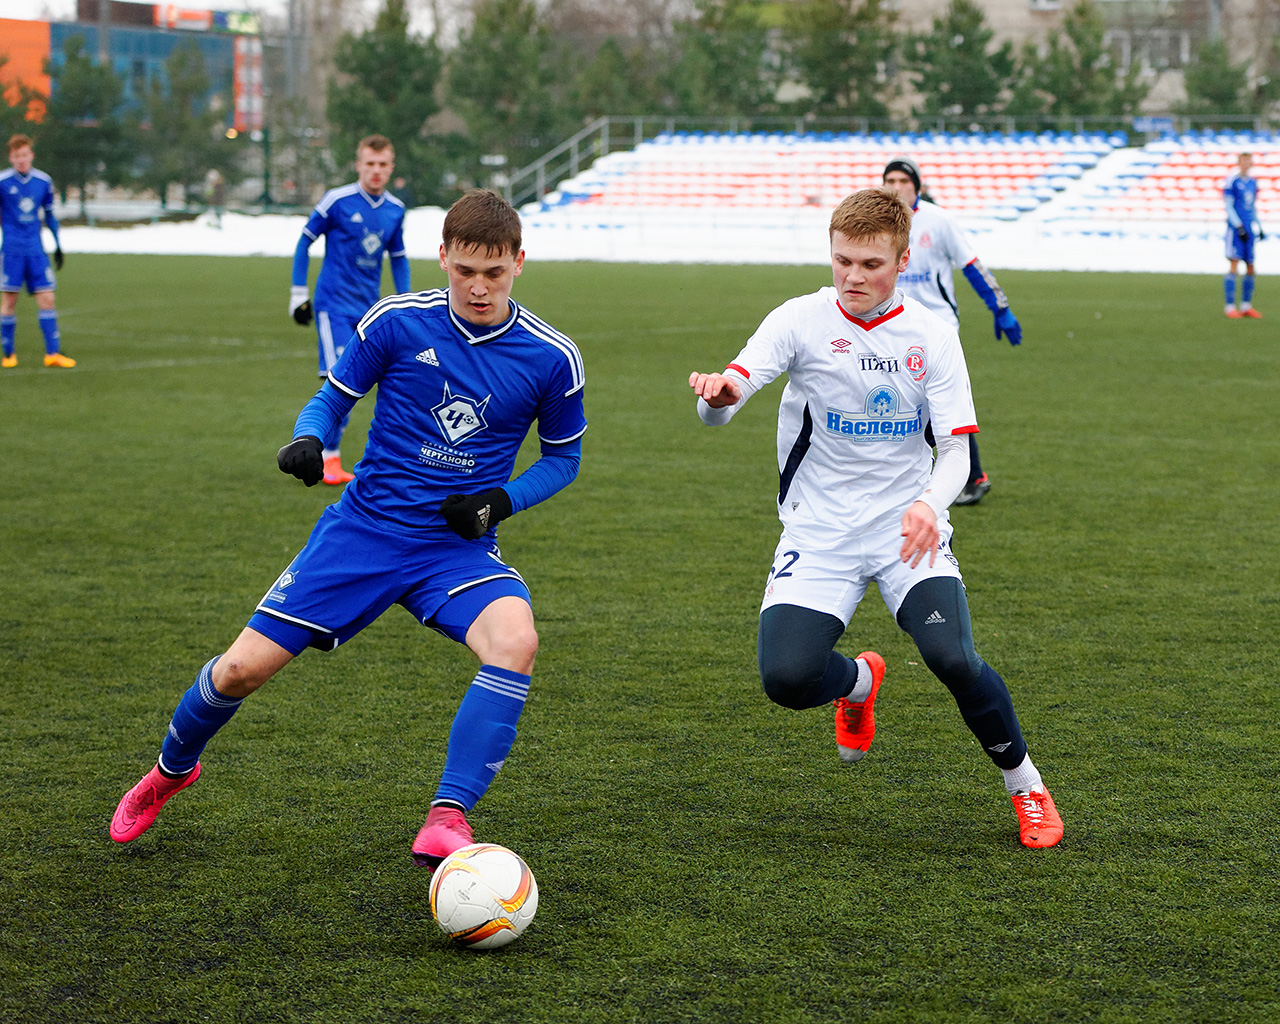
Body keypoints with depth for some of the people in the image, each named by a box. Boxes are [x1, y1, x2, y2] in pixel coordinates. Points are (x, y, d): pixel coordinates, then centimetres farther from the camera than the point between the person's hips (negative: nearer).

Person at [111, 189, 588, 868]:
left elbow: (562, 457, 9)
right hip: (364, 527, 0)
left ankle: (448, 817, -26)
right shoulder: (395, 321, -7)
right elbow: (333, 399, 6)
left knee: (516, 640, -33)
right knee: (244, 668, -3)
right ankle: (171, 770, 31)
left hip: (458, 546, 0)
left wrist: (500, 501, -8)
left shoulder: (551, 358, -6)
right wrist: (306, 440, -17)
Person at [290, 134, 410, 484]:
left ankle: (327, 448, 20)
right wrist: (298, 292, 0)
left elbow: (398, 257, 20)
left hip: (369, 307, 5)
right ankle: (328, 457, -8)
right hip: (334, 304, -5)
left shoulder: (395, 209, 6)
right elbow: (305, 242, 1)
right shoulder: (337, 201, -9)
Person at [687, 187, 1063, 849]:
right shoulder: (801, 321, -6)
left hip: (908, 530, 0)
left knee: (952, 658, -25)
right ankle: (859, 680, 20)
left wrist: (929, 503, -25)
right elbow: (722, 406, -18)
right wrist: (717, 394, -43)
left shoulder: (931, 336, -1)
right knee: (786, 677, -20)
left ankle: (1026, 787, 2)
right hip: (820, 532, 0)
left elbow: (955, 449, -3)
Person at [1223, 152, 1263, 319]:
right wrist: (1239, 227, -14)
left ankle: (1246, 306, 15)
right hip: (1236, 229, -6)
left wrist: (1259, 227, 19)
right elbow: (1229, 207, -7)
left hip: (1249, 230, 6)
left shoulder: (1253, 183, 15)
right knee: (1234, 265, -10)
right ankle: (1230, 307, -8)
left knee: (1250, 268, 6)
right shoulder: (1232, 181, -4)